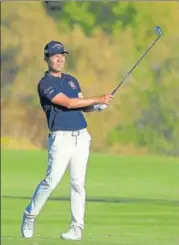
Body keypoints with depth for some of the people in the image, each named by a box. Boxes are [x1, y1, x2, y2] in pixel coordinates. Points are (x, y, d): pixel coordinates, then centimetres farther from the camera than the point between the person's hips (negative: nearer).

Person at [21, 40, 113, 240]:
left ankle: (77, 228, 2)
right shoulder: (45, 84, -5)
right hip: (61, 138, -6)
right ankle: (29, 216, 7)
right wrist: (98, 100, -13)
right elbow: (68, 103, -14)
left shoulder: (71, 80, 18)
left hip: (81, 136, 6)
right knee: (51, 181, -12)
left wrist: (96, 107, -3)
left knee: (78, 183, 0)